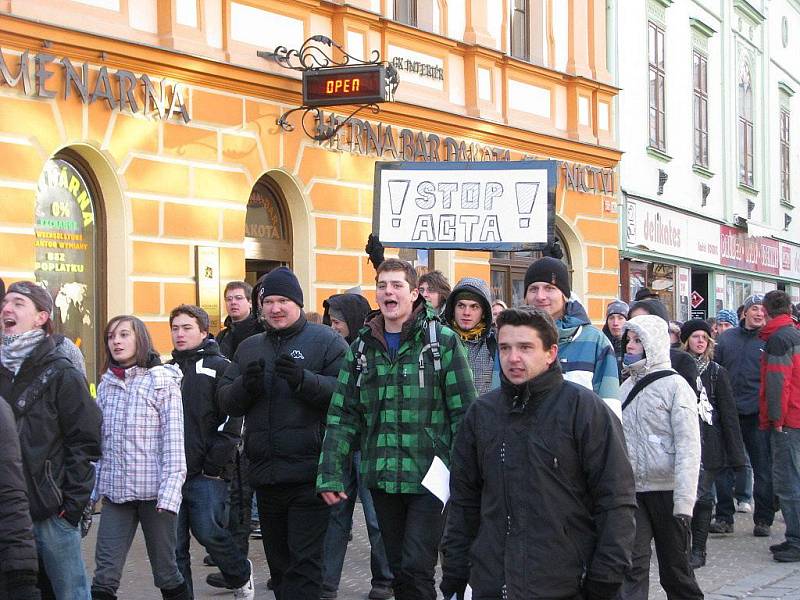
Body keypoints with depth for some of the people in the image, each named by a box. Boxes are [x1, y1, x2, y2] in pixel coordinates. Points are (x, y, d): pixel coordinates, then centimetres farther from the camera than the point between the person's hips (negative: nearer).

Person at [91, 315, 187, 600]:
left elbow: (174, 440, -6)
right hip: (116, 492, 4)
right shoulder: (106, 385, 11)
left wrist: (169, 492, -14)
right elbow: (98, 442, 13)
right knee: (104, 577, -4)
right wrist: (94, 489, 7)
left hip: (154, 491, -3)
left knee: (165, 572, 4)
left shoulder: (162, 381, -1)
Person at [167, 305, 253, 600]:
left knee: (208, 532, -11)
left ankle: (241, 576, 17)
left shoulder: (219, 367, 0)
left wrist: (213, 464, -14)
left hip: (207, 474, -5)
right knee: (174, 544, 3)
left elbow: (232, 421, -8)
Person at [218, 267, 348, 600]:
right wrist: (246, 384, -9)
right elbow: (226, 401, 11)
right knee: (278, 559, 15)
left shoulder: (326, 341, -1)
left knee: (305, 561, -6)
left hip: (309, 474, -6)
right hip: (265, 474, 6)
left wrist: (304, 380, -24)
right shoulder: (248, 348, 16)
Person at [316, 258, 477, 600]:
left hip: (428, 477, -4)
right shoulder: (362, 347, 9)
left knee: (416, 568, -10)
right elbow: (343, 415, 7)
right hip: (382, 478, 4)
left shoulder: (443, 341, -4)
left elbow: (464, 412, -6)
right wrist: (330, 475, 0)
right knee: (398, 569, 13)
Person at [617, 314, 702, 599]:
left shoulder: (675, 386, -6)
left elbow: (688, 447, -12)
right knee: (630, 566, -5)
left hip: (666, 490, -4)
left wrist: (684, 501, -19)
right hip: (631, 490, 4)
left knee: (675, 570, 6)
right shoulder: (627, 387, 12)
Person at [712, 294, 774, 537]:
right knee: (724, 466, 5)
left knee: (763, 469, 4)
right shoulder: (726, 338, 9)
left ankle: (763, 520, 13)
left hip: (759, 415, -2)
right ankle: (724, 518, 14)